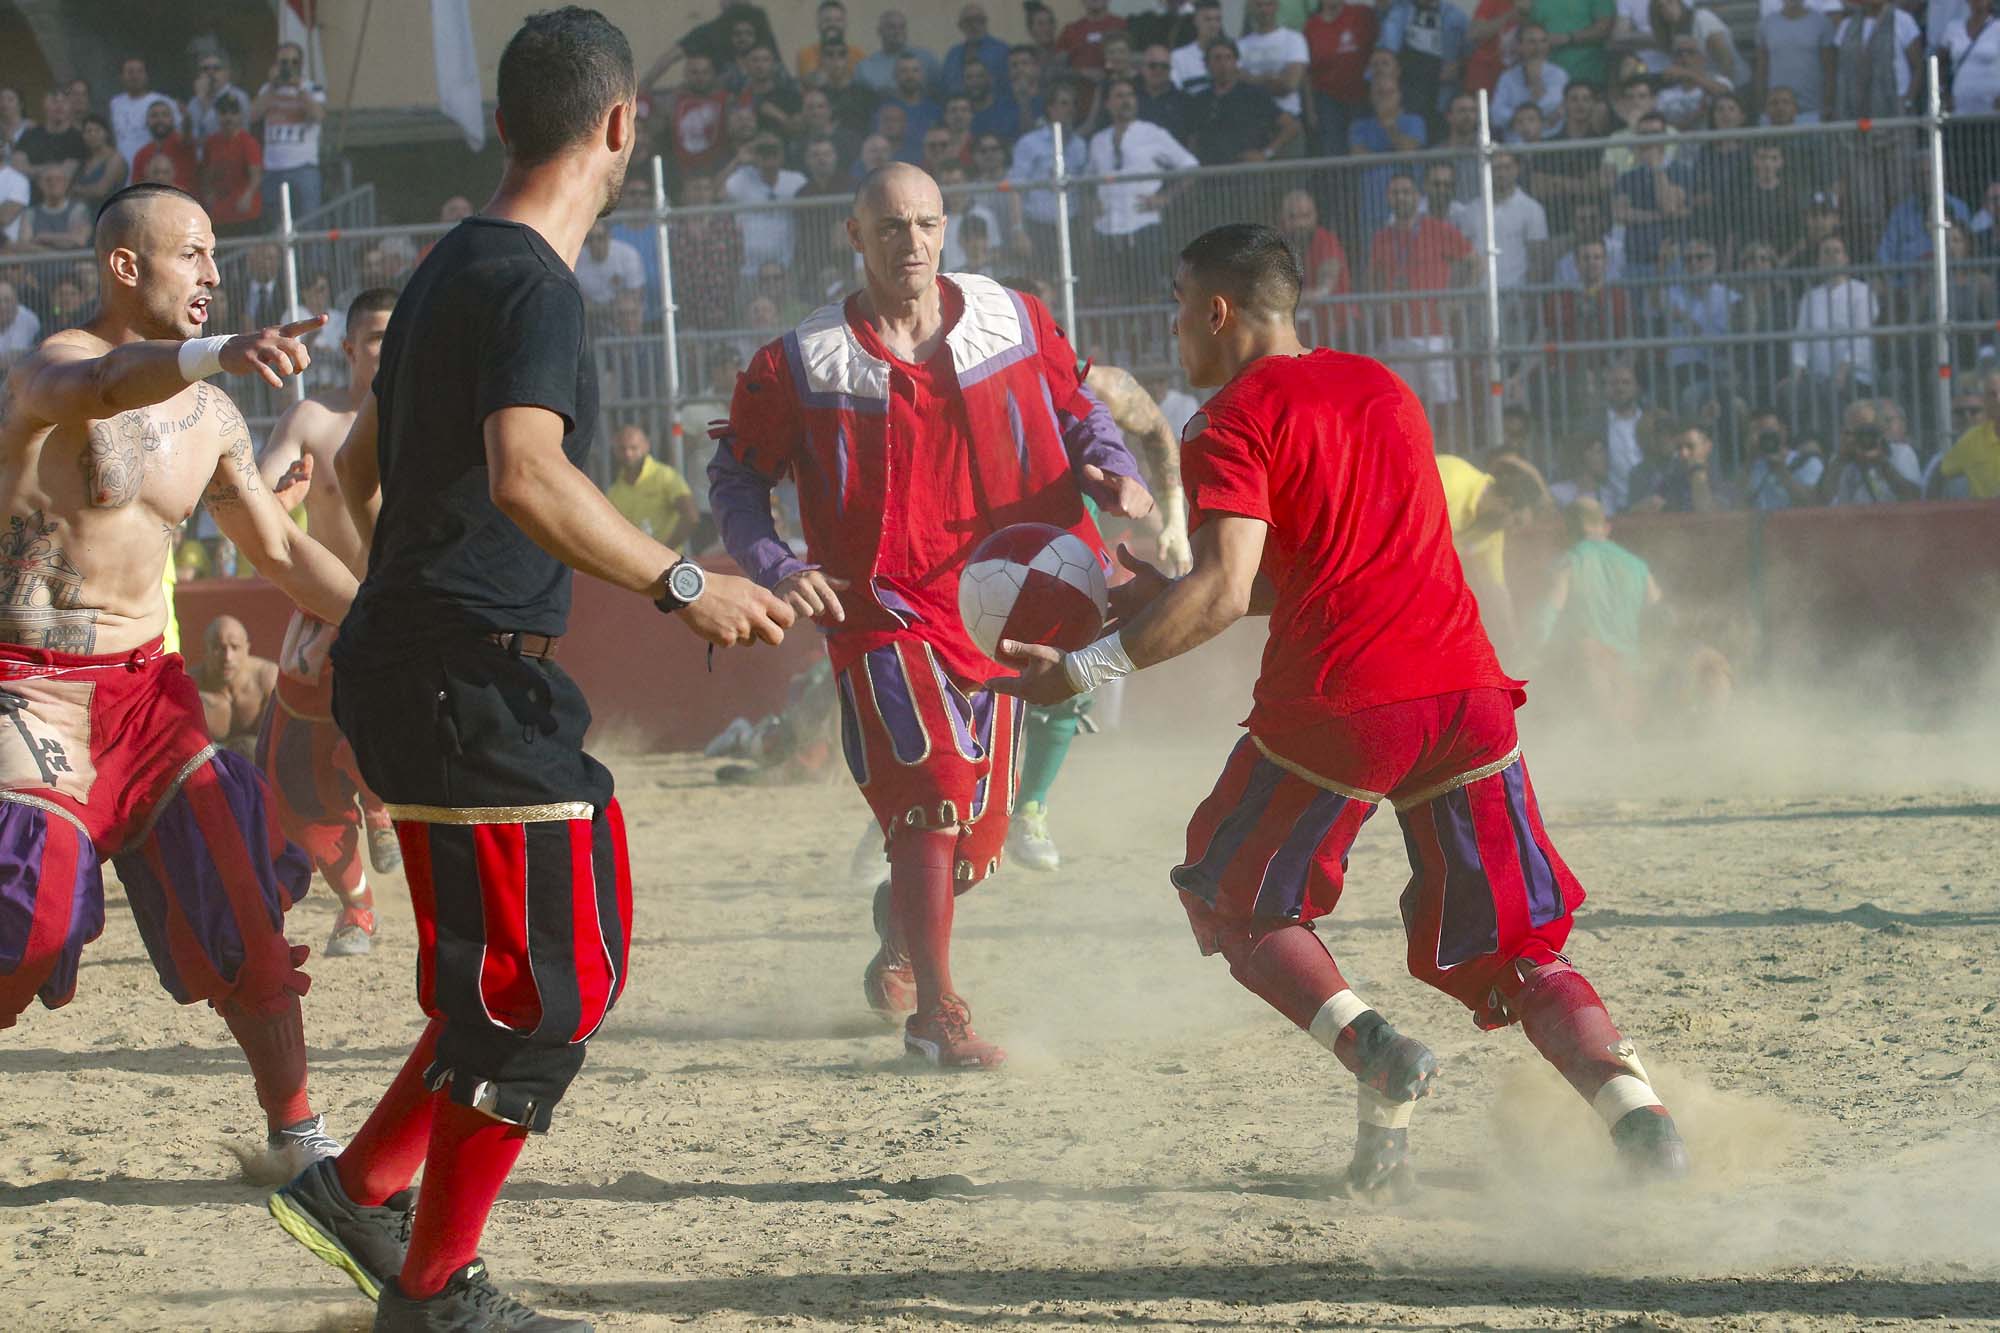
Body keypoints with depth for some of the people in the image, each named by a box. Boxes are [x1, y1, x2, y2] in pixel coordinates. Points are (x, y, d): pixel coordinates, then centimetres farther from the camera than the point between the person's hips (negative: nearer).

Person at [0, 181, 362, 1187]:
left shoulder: (210, 414, 10)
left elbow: (280, 549, 21)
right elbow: (105, 386, -40)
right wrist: (221, 351, -59)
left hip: (148, 687, 7)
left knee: (242, 892, 1)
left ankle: (294, 1132, 10)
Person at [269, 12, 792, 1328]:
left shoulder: (453, 267, 16)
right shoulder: (533, 286, -15)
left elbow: (362, 465, 28)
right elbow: (526, 478, -31)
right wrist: (684, 584, -28)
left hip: (410, 660, 10)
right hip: (471, 673, -10)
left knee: (565, 962, 16)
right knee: (543, 984, -5)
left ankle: (362, 1189, 19)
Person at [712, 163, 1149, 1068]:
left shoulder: (1013, 323, 4)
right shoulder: (801, 365, -3)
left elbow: (1078, 408, 16)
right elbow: (736, 477, 6)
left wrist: (1110, 470, -5)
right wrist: (778, 569, -10)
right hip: (883, 607, -4)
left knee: (977, 834, 11)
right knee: (935, 789, -21)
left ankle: (898, 946, 43)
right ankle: (935, 1013, -13)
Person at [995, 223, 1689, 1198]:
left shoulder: (1235, 423, -2)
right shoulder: (1382, 389, 21)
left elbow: (1224, 593, -15)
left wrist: (1090, 667, -11)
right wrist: (1169, 592, 30)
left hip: (1336, 708, -6)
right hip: (1466, 694, 6)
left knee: (1234, 903, 18)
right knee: (1513, 952, 12)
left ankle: (1375, 1055, -6)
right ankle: (1634, 1109, -13)